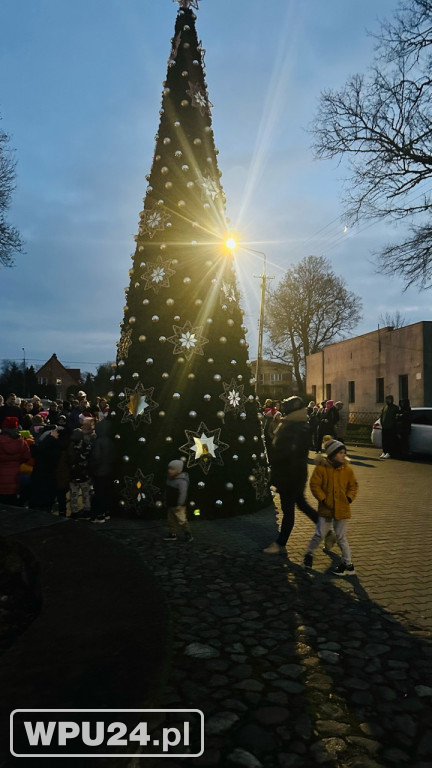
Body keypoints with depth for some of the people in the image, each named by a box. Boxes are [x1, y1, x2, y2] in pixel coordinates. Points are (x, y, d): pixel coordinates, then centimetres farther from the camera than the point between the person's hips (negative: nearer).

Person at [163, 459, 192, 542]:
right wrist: (166, 500, 17)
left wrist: (179, 504, -22)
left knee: (181, 520, -1)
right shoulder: (170, 478, 6)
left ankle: (188, 534, 13)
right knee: (171, 519, 15)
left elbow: (183, 493, -23)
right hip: (170, 504, 9)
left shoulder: (181, 481, -23)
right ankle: (172, 534, 25)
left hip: (178, 505, -9)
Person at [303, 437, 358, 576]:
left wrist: (349, 498, -4)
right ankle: (309, 553, 30)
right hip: (326, 509, -1)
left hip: (342, 509, 1)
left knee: (341, 538, 7)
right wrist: (323, 499, -12)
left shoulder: (347, 469, -2)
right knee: (320, 534, 4)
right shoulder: (321, 468, -11)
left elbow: (353, 485, 9)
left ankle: (348, 564, 21)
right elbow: (314, 485, -8)